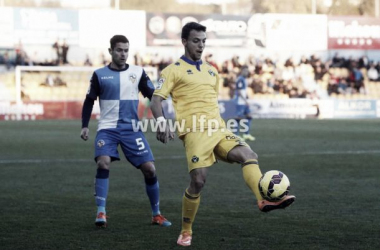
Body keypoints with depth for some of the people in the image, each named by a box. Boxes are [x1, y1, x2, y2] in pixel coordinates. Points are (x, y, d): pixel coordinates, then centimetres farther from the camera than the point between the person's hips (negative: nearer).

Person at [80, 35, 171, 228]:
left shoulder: (138, 73, 5)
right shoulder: (100, 75, 3)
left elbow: (154, 96, 4)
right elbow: (89, 101, 9)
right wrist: (84, 126, 1)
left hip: (132, 128, 1)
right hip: (107, 129, -1)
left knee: (149, 168, -4)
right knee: (103, 163, -25)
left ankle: (156, 214, 13)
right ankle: (101, 213, -17)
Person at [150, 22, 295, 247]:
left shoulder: (211, 71, 23)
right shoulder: (174, 70, 4)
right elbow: (156, 100, -3)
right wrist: (162, 122, -21)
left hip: (218, 129, 6)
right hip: (195, 132, -6)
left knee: (248, 154, -20)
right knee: (198, 181, -13)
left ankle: (264, 200, -40)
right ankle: (186, 232, 6)